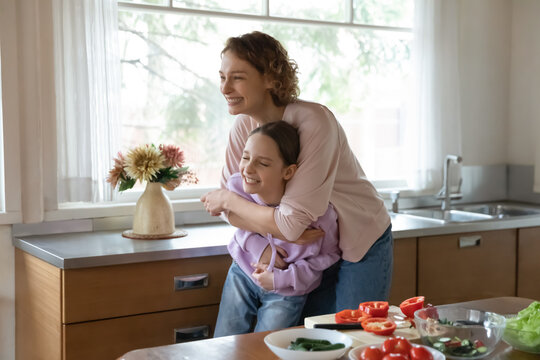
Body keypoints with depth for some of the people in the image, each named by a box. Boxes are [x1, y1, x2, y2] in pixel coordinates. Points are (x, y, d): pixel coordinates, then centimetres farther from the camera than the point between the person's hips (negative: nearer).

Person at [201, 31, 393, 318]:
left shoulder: (314, 122, -30)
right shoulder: (243, 127, -9)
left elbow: (292, 222, -32)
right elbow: (230, 211, -7)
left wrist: (227, 199, -19)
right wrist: (270, 235, -26)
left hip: (362, 246, -6)